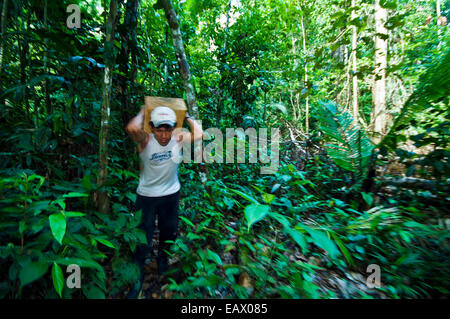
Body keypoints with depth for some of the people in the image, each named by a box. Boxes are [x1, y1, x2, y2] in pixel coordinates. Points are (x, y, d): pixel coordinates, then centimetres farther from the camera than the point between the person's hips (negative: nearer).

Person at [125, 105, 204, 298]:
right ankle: (137, 278, 33)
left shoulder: (178, 138, -11)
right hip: (146, 196, -2)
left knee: (169, 233, 22)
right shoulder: (145, 141, -19)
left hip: (171, 195, 3)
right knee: (143, 238, 7)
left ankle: (162, 260, 53)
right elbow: (132, 128, -39)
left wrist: (187, 117, -8)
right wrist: (143, 113, -20)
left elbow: (200, 134, -19)